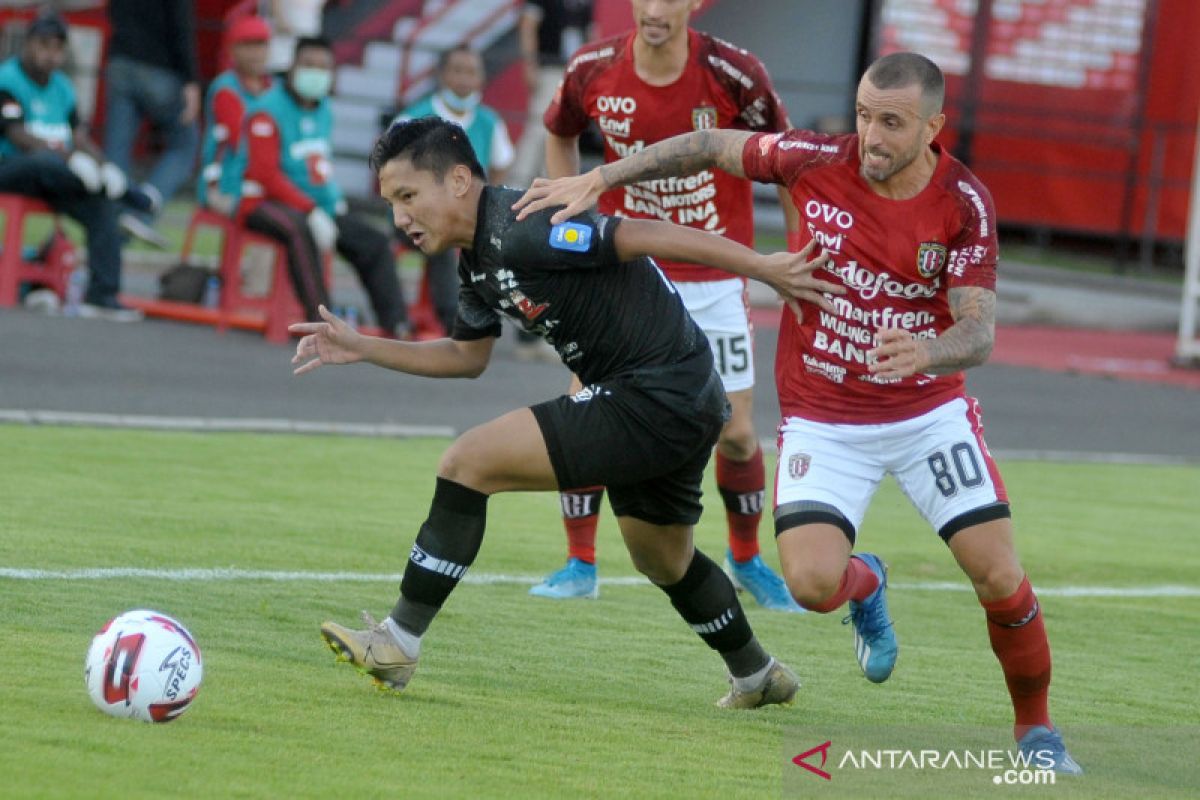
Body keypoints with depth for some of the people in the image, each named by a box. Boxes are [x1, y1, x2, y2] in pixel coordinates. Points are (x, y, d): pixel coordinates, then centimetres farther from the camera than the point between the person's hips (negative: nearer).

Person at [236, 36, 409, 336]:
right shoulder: (268, 111, -12)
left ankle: (396, 324, -4)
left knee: (376, 243, -2)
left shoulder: (323, 110, 14)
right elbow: (266, 175, -20)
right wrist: (312, 213, -25)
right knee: (302, 231, -39)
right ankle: (320, 320, -42)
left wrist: (336, 203, 5)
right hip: (265, 202, -9)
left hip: (317, 207, 9)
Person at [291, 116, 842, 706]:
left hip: (656, 400, -10)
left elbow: (648, 235, -21)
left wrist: (764, 268, -23)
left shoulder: (520, 229, -19)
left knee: (469, 463, -12)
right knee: (664, 562, 30)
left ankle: (398, 645, -7)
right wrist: (361, 348, 18)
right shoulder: (477, 263, 10)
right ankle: (757, 677, 50)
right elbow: (467, 356, 25)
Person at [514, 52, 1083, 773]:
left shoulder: (964, 202, -14)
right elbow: (711, 146, 2)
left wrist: (928, 350, -41)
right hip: (825, 420, 0)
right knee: (812, 582, -19)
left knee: (1000, 577, -11)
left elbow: (979, 329, -18)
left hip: (930, 409, 0)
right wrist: (598, 180, -2)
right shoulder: (818, 161, -13)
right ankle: (865, 583, 22)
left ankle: (1036, 727, 16)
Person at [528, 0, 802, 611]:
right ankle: (580, 565, 5)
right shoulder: (593, 69, -10)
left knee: (736, 432, 1)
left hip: (711, 280, -1)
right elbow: (560, 136, 13)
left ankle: (745, 558, 27)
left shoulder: (734, 75, -17)